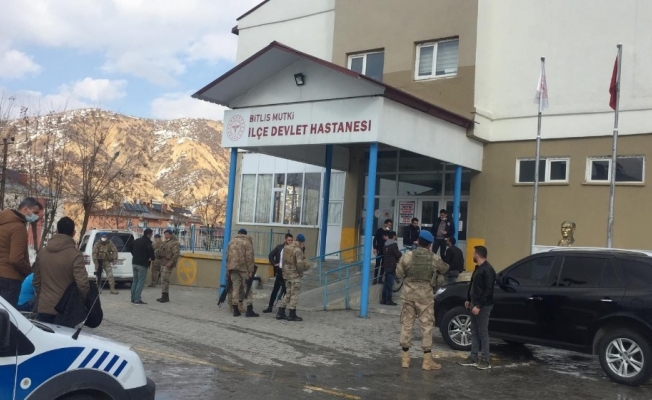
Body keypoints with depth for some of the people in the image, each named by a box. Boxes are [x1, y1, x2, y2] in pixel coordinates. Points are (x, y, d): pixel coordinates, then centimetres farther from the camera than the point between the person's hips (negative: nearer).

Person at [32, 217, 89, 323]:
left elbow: (36, 281, 13)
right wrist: (86, 302, -1)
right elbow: (82, 283, -18)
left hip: (44, 307, 5)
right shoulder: (75, 255, -12)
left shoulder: (42, 253, 7)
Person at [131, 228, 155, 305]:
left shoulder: (136, 241, 14)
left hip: (135, 263, 8)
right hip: (142, 264, -8)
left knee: (135, 281, 14)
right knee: (141, 282, -5)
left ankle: (133, 298, 17)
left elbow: (132, 250, 22)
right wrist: (153, 258, -2)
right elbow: (150, 251, -21)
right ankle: (137, 299, -8)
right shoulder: (147, 242, -13)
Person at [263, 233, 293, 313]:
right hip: (279, 271, 3)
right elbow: (271, 255, 10)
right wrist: (274, 264, 0)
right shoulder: (279, 247, 5)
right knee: (275, 289, 9)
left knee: (286, 290, 4)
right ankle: (270, 306, 16)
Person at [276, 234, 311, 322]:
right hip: (295, 275, -8)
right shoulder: (298, 250, -18)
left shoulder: (286, 248, 7)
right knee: (295, 294, 1)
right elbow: (300, 264, -21)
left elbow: (284, 261, 11)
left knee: (288, 293, 16)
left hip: (287, 274, 8)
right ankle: (292, 315, 4)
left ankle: (280, 313, 18)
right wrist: (305, 267, -5)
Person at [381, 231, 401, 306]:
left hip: (386, 265, 8)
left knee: (386, 283, 12)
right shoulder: (393, 244, -14)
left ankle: (384, 299, 13)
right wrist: (401, 253, 5)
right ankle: (389, 300, -3)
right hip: (391, 266, -8)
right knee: (390, 283, -5)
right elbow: (398, 255, -18)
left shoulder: (386, 244, 12)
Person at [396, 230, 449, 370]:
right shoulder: (434, 258, -6)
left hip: (409, 294, 2)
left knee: (407, 325, 10)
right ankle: (427, 360, 7)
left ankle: (405, 358, 15)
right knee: (427, 327, 5)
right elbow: (445, 269, 12)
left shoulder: (407, 256, -6)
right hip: (425, 296, -1)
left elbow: (399, 273, -2)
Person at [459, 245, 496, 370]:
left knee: (483, 332, -4)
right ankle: (473, 358, 18)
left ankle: (485, 361, 2)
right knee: (474, 332, 12)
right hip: (475, 304, 10)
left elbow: (488, 290, -21)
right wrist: (469, 300, 19)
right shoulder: (478, 268, 14)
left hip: (483, 306, -10)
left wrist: (479, 305, -22)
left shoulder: (488, 270, -17)